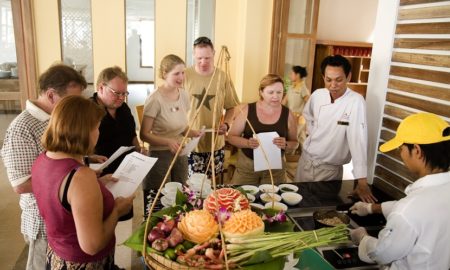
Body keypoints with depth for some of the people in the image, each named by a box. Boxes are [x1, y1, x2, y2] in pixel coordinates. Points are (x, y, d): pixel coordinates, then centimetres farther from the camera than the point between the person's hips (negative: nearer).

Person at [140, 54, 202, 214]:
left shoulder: (184, 95, 3)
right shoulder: (155, 100, -16)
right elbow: (144, 135, -13)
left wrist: (191, 133, -5)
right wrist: (168, 141, -26)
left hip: (181, 154, 6)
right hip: (160, 155, -6)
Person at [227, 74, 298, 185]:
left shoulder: (288, 114, -3)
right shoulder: (247, 110, -6)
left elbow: (295, 143, 6)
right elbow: (231, 136, -2)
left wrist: (285, 145, -16)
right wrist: (248, 143, -19)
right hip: (247, 165, 0)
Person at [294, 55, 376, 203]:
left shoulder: (356, 102, -19)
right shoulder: (317, 95, -4)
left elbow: (358, 140, -27)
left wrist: (362, 182, -30)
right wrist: (312, 134, 3)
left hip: (330, 169, -4)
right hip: (306, 160, 4)